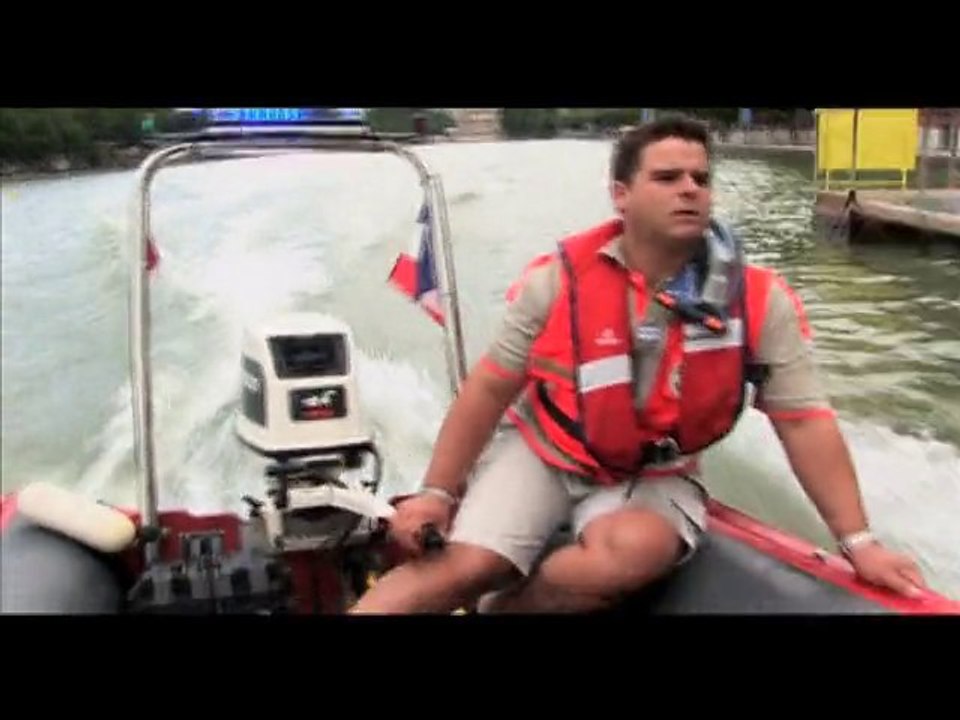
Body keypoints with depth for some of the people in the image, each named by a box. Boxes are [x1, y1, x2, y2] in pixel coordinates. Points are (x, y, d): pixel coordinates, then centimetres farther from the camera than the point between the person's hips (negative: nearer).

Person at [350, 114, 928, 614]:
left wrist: (857, 541, -9)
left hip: (654, 476, 1)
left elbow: (805, 421, -7)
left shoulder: (759, 300, -12)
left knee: (634, 552, -31)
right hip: (543, 452, 0)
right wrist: (439, 490, -6)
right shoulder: (560, 278, -13)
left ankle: (496, 606, -5)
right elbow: (491, 388, -5)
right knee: (463, 567, -21)